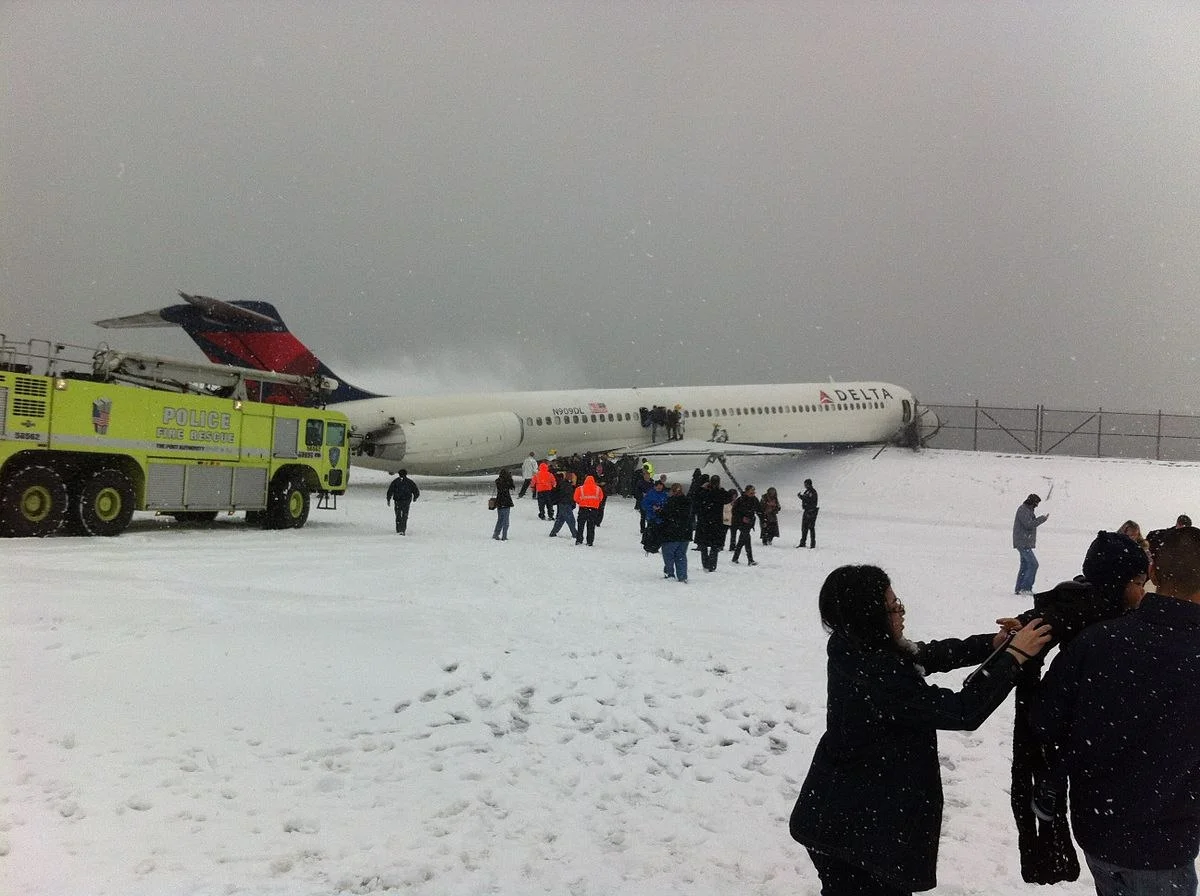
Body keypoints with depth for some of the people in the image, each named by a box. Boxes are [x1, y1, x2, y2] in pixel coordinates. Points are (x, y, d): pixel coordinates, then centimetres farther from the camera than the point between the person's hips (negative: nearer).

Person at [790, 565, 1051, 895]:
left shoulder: (851, 649, -4)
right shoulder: (878, 676, -32)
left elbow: (928, 655, 7)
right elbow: (963, 711, -28)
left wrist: (991, 645, -3)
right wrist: (1013, 656, -21)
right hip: (862, 827, -8)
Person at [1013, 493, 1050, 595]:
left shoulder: (1027, 510, 18)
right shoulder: (1023, 510, -14)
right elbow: (1029, 524, -22)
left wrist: (1041, 518, 8)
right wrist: (1042, 518, -15)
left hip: (1025, 543, 11)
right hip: (1023, 543, -11)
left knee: (1025, 565, 12)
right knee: (1033, 564, -13)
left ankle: (1018, 589, 14)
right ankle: (1026, 588, -12)